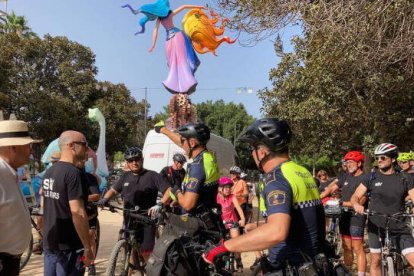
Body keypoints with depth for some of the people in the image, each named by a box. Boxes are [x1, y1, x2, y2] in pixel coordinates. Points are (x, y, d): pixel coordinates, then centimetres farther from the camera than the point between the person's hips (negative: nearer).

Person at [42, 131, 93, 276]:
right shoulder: (73, 173, -19)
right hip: (69, 246, -9)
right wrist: (87, 247, -19)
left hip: (49, 243, 9)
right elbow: (77, 212, -24)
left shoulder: (49, 172, 9)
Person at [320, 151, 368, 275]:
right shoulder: (346, 176, 10)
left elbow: (360, 201, -16)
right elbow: (331, 188, 8)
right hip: (344, 216, 7)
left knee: (358, 249, -3)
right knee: (346, 247, 13)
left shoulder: (365, 178, -10)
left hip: (356, 218, -6)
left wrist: (340, 202, -20)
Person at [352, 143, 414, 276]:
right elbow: (355, 196, 0)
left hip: (399, 227, -1)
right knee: (376, 261, 6)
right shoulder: (372, 178, 2)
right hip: (376, 226, 1)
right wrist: (356, 204, -24)